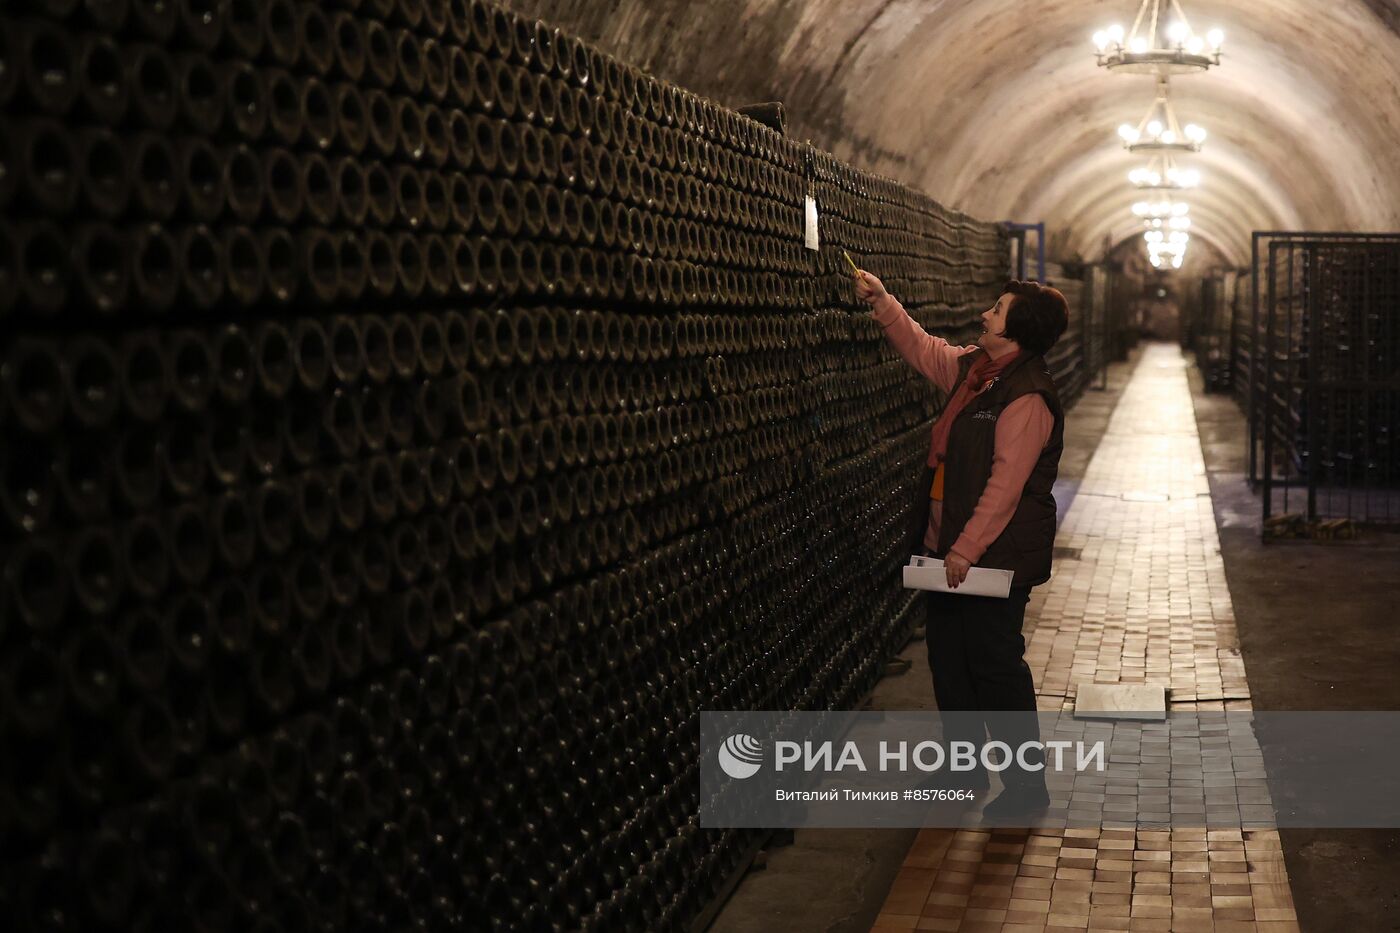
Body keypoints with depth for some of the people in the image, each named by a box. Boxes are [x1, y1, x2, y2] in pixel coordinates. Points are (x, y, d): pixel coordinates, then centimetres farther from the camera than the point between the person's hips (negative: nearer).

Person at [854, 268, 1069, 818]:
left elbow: (1004, 487, -25)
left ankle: (1026, 785, 13)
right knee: (947, 656, 18)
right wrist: (881, 303, 19)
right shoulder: (974, 368, 5)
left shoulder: (1026, 399, -22)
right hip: (953, 546, 10)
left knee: (995, 667, -1)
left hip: (996, 555, -10)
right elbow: (923, 350, 24)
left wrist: (966, 551, -24)